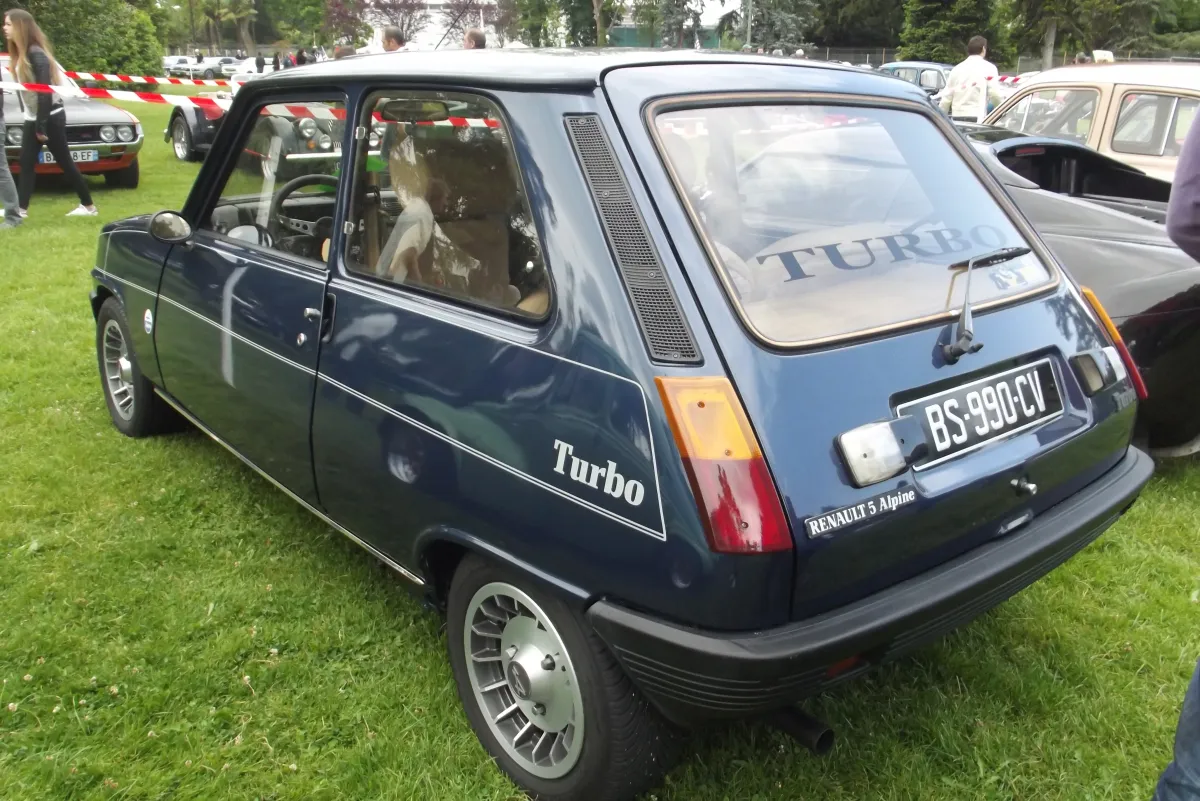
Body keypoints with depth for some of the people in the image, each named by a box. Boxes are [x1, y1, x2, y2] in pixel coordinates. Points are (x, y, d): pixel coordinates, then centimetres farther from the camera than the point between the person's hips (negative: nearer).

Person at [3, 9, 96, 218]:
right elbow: (27, 88, 14)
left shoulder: (35, 53, -17)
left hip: (50, 118, -9)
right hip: (33, 118, 9)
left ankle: (88, 206, 10)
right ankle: (20, 209, 4)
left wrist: (42, 126, -20)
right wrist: (35, 123, 11)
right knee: (26, 162, 4)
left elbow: (45, 92, -20)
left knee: (65, 163, 0)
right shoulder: (20, 54, 10)